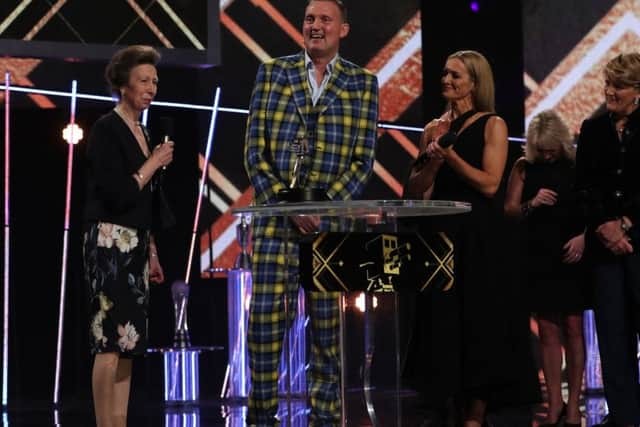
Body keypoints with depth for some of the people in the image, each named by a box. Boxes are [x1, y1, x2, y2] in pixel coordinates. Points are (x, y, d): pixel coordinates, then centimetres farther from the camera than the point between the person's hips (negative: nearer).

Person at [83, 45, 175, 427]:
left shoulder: (141, 132, 17)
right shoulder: (107, 130, -9)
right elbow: (117, 194, -18)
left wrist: (151, 253, 20)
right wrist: (155, 163, -8)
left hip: (136, 245, 9)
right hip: (110, 242, -9)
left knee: (128, 341, 6)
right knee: (111, 340, -12)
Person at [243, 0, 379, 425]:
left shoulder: (362, 83, 7)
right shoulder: (272, 73, 8)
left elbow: (363, 159, 1)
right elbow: (255, 152, 3)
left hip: (331, 218, 0)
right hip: (275, 214, 0)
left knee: (327, 321, 2)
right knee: (264, 318, -4)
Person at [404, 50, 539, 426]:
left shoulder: (493, 126, -1)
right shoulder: (435, 129, 11)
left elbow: (490, 184, -12)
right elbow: (414, 191, 7)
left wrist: (450, 155, -16)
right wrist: (432, 161, -10)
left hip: (479, 238, -4)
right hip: (441, 233, 4)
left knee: (478, 321, -1)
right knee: (442, 323, 4)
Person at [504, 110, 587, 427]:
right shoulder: (524, 168, 5)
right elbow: (509, 210, 4)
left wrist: (584, 237, -17)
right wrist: (532, 204, -15)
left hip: (572, 257, -2)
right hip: (538, 258, 2)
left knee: (573, 328, -4)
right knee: (548, 331, 4)